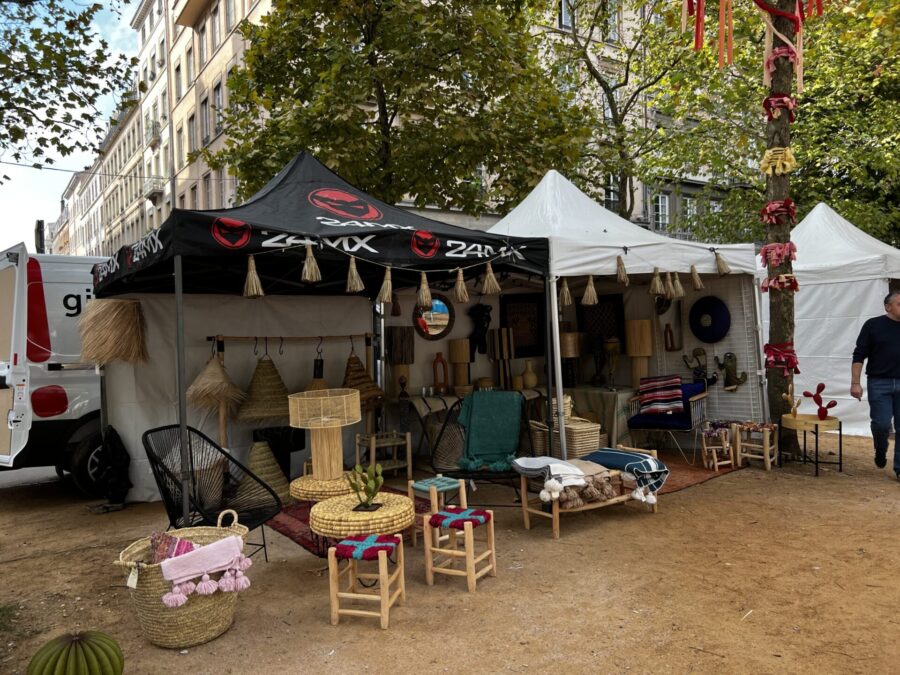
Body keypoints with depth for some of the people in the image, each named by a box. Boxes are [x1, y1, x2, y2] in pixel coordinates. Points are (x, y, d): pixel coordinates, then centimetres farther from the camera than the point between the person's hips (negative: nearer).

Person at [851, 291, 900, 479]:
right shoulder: (873, 325, -2)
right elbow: (859, 356, -2)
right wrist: (855, 383, -9)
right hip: (879, 383, -3)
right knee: (881, 423, -7)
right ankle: (880, 451, 23)